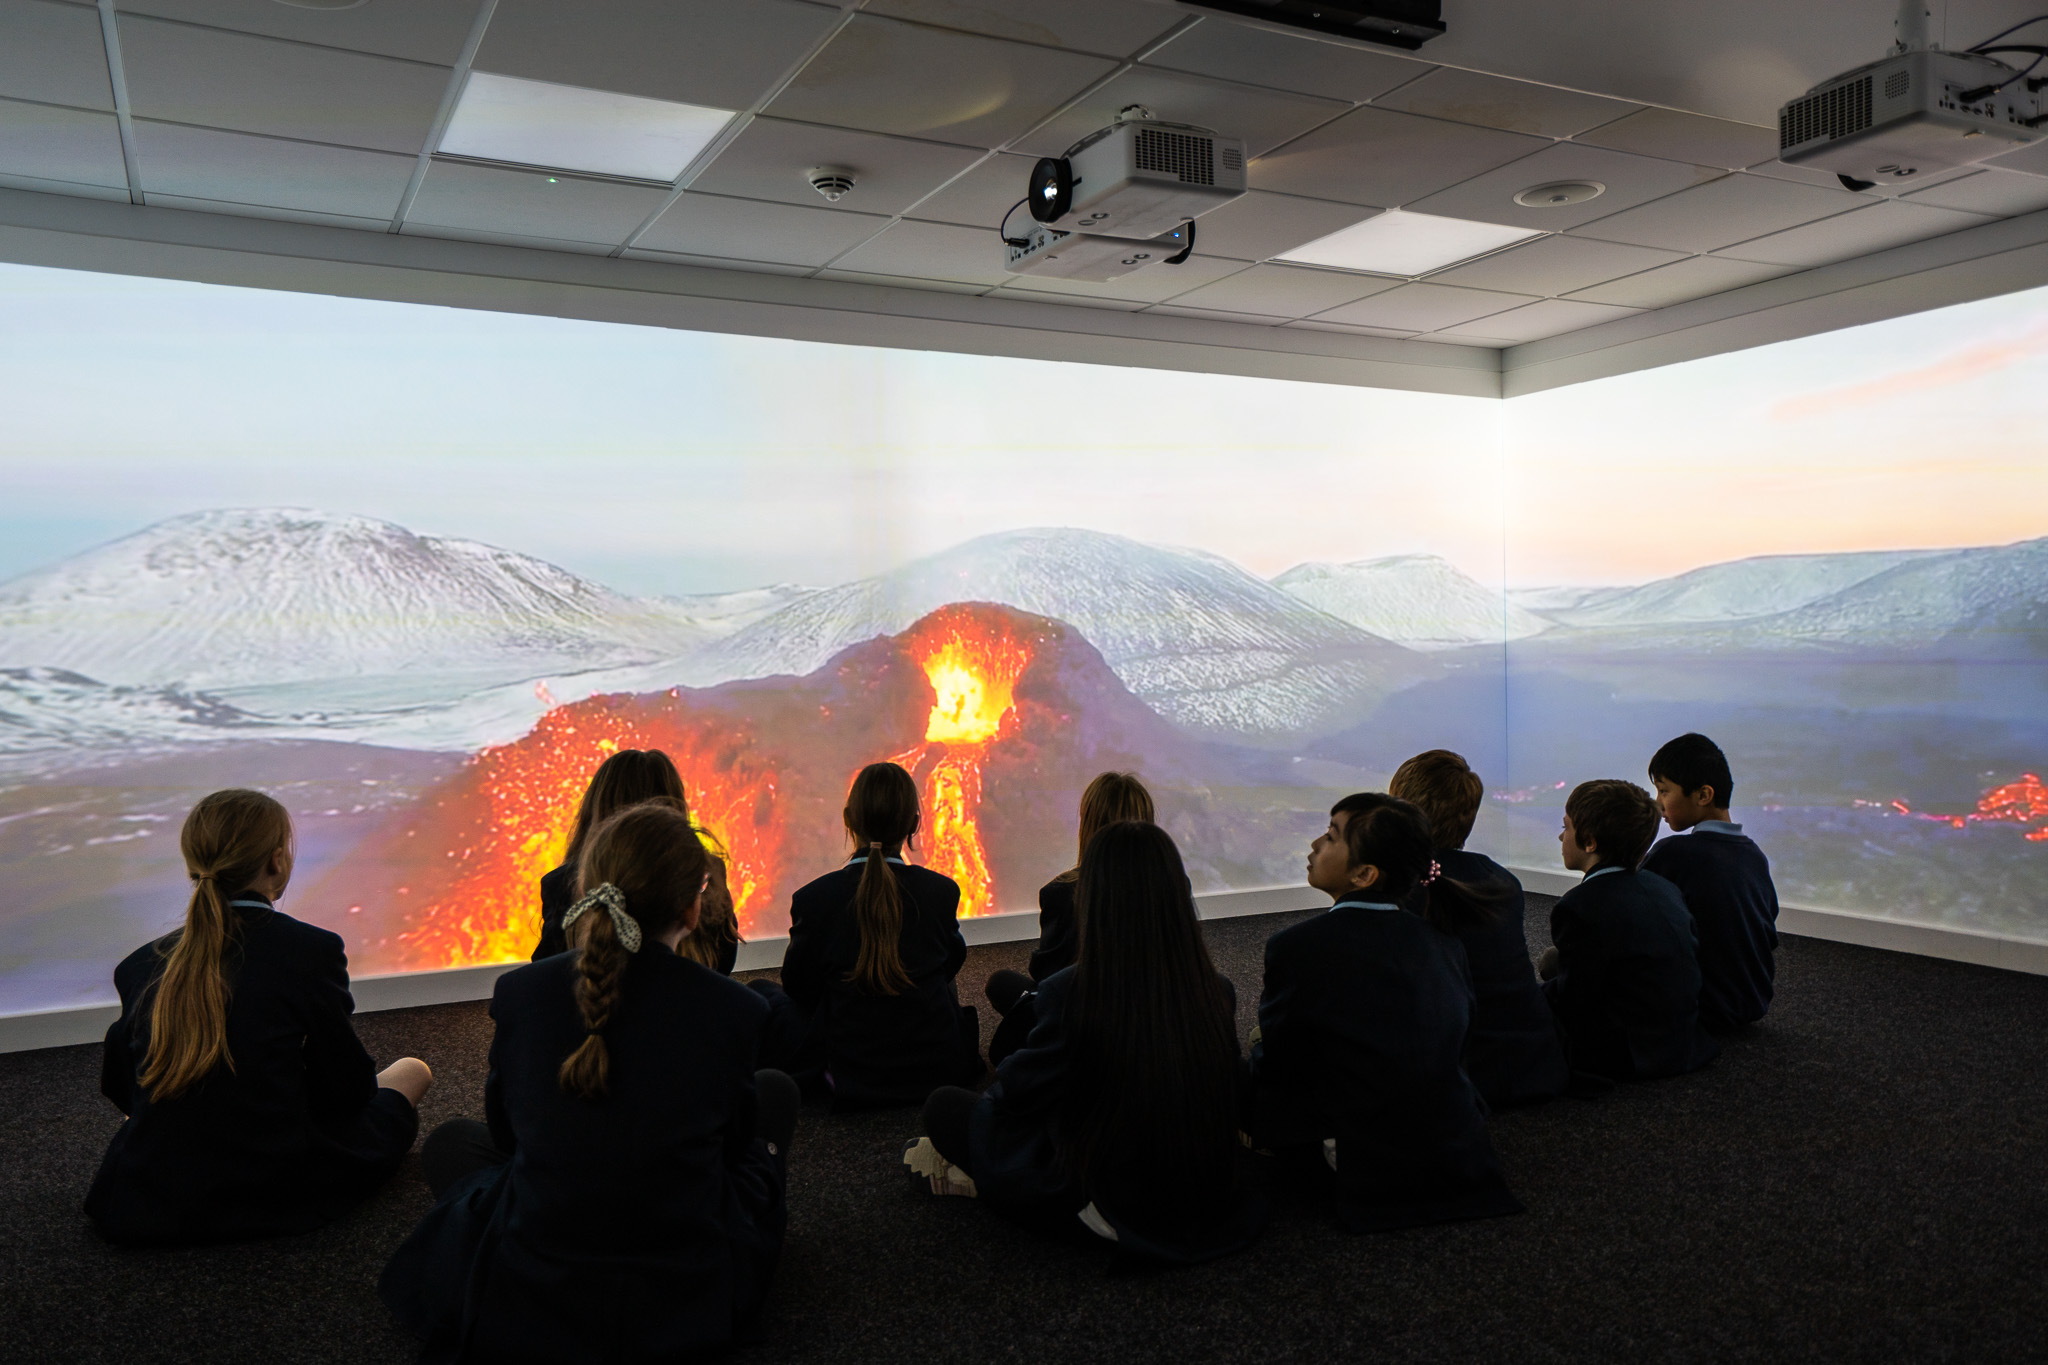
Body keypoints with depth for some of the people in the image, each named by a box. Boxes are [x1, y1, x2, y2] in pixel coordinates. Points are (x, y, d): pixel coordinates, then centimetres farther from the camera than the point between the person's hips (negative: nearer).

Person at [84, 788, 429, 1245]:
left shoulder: (141, 965, -1)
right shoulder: (311, 950, -15)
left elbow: (117, 1087, 10)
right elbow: (350, 1088, -7)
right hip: (271, 1197, -6)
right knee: (411, 1070, 16)